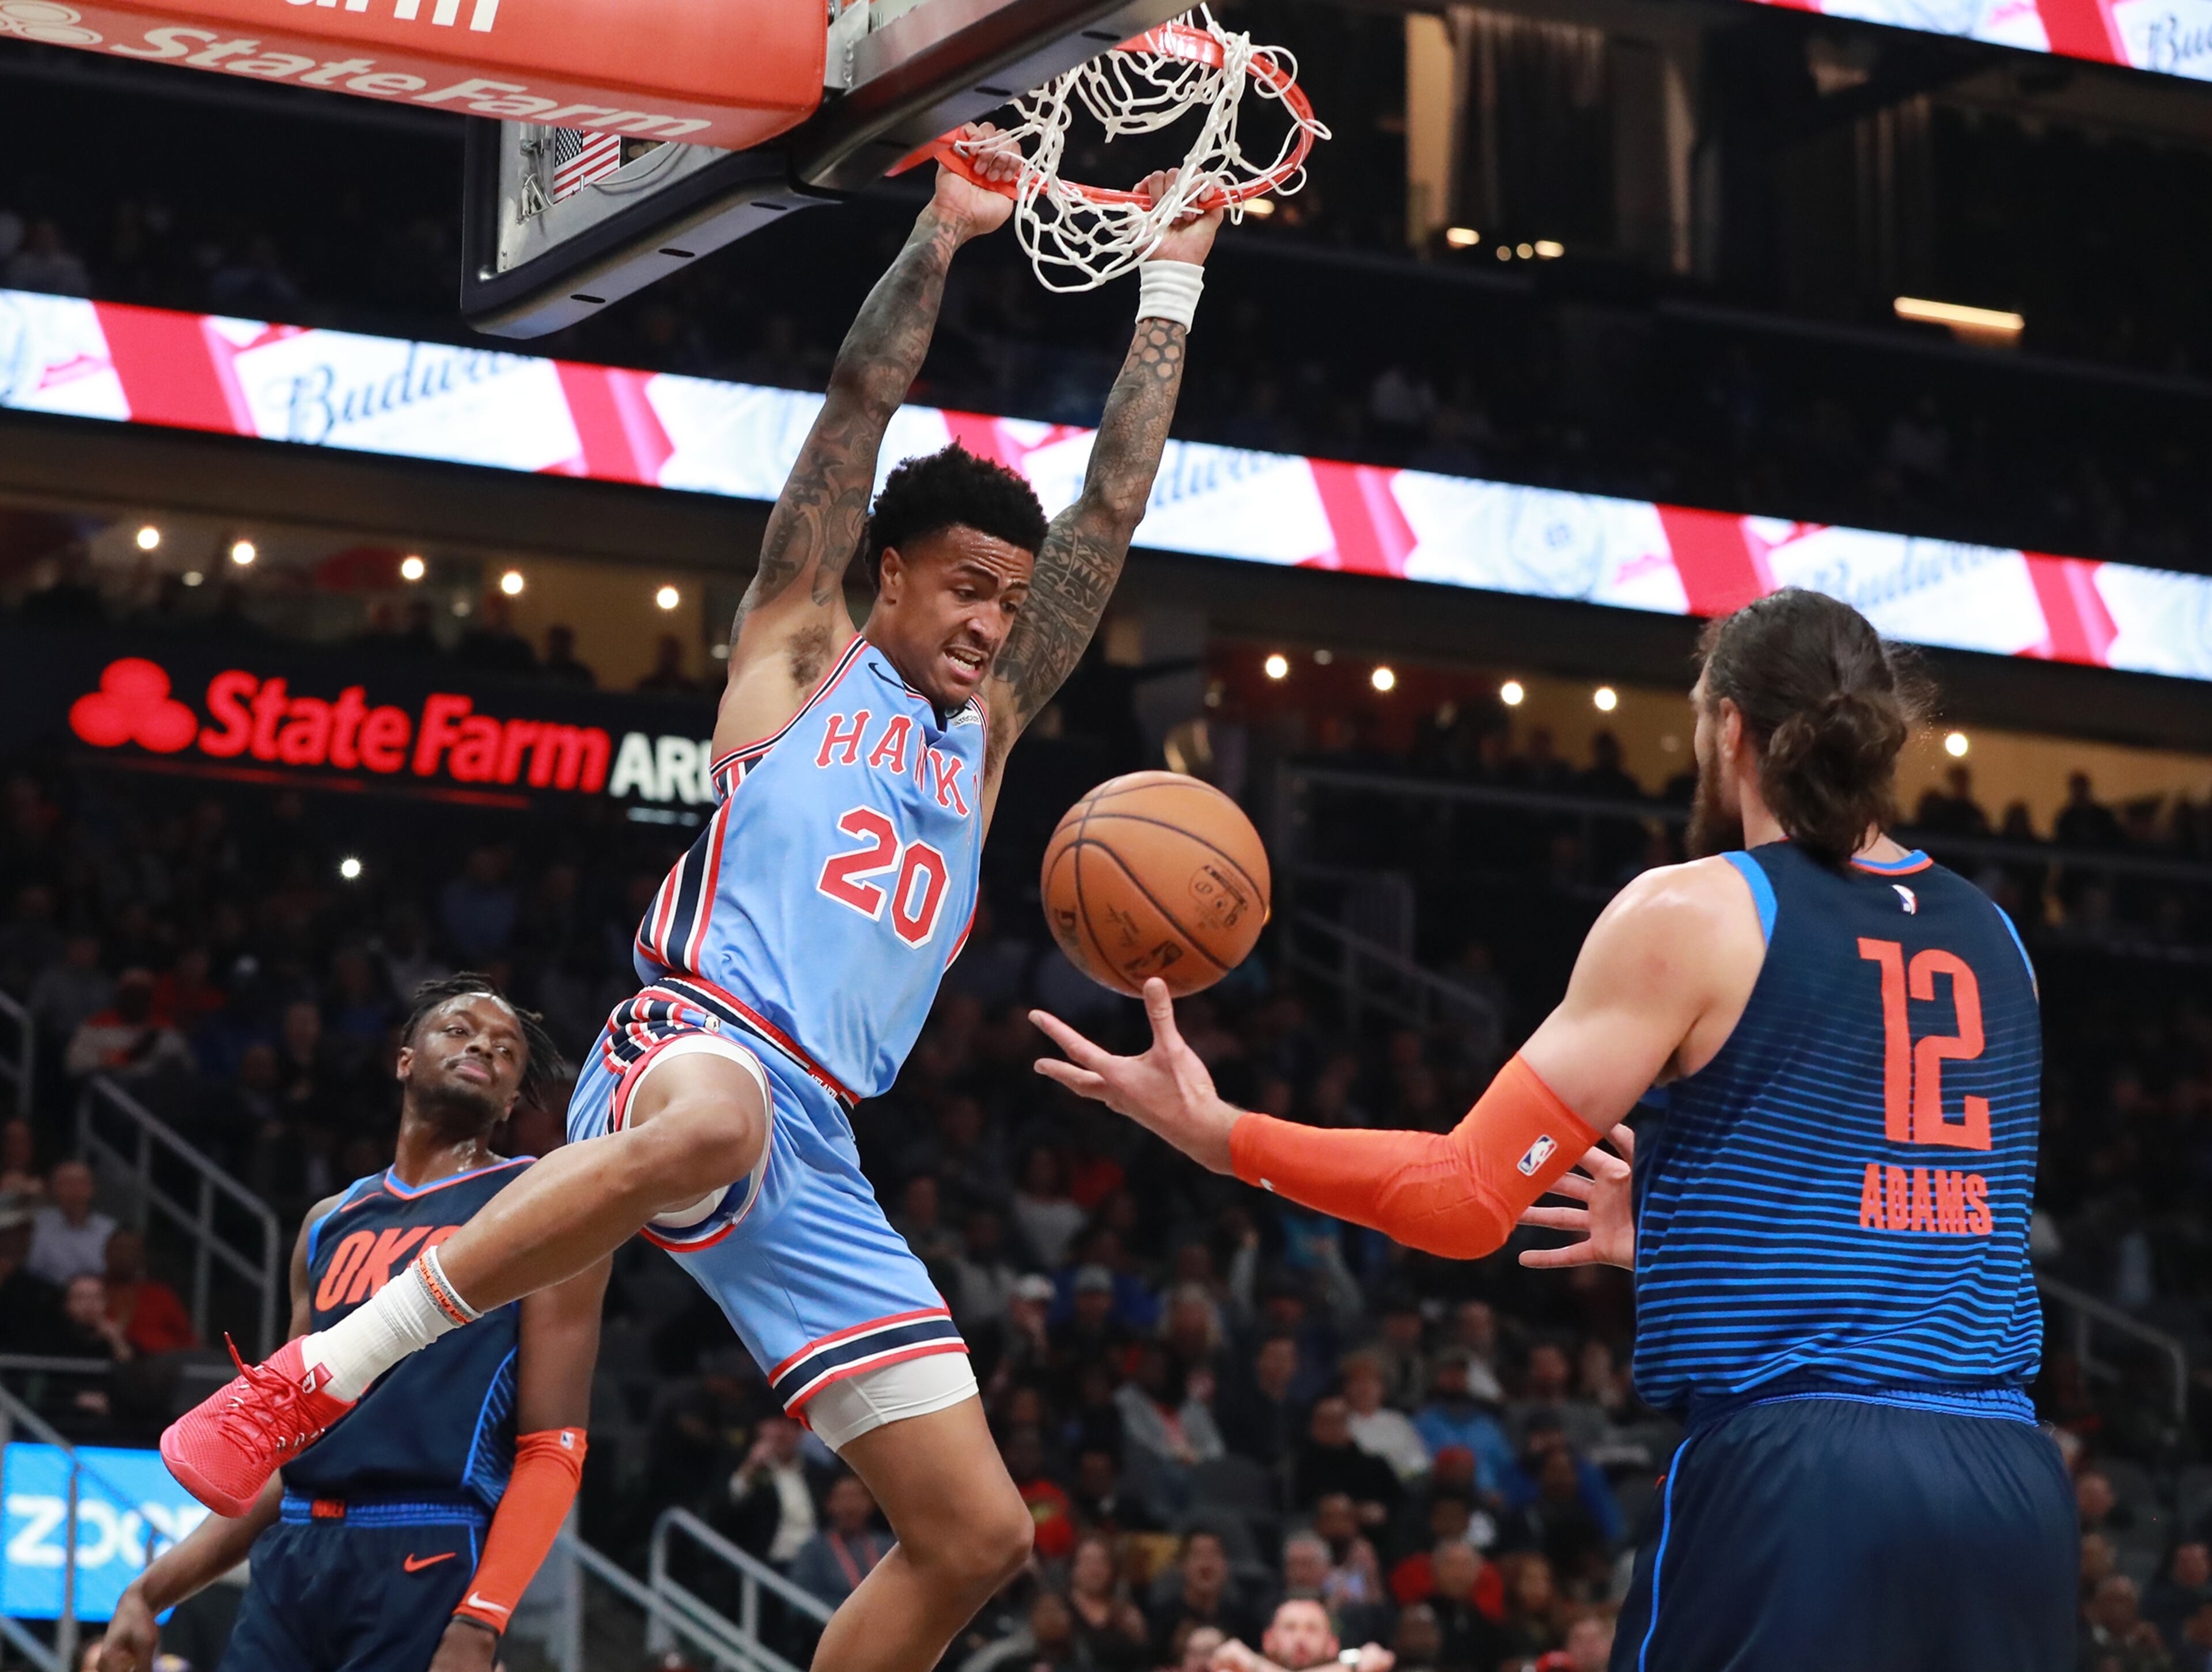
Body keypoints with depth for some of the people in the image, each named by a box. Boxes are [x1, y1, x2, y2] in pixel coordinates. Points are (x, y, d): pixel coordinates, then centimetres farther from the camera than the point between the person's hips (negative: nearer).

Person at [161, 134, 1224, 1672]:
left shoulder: (987, 726, 27)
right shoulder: (800, 658, 15)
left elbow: (1115, 504, 26)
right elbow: (861, 402, 7)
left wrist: (1173, 281, 26)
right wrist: (942, 240, 9)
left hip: (815, 1160, 6)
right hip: (694, 1045, -6)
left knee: (979, 1534, -3)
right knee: (715, 1115, -45)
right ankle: (312, 1378, -33)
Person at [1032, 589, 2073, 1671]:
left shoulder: (1692, 914, -1)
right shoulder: (1993, 941, 16)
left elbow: (1471, 1198, -4)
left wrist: (1218, 1135, 6)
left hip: (1791, 1471, -5)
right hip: (2011, 1485, 6)